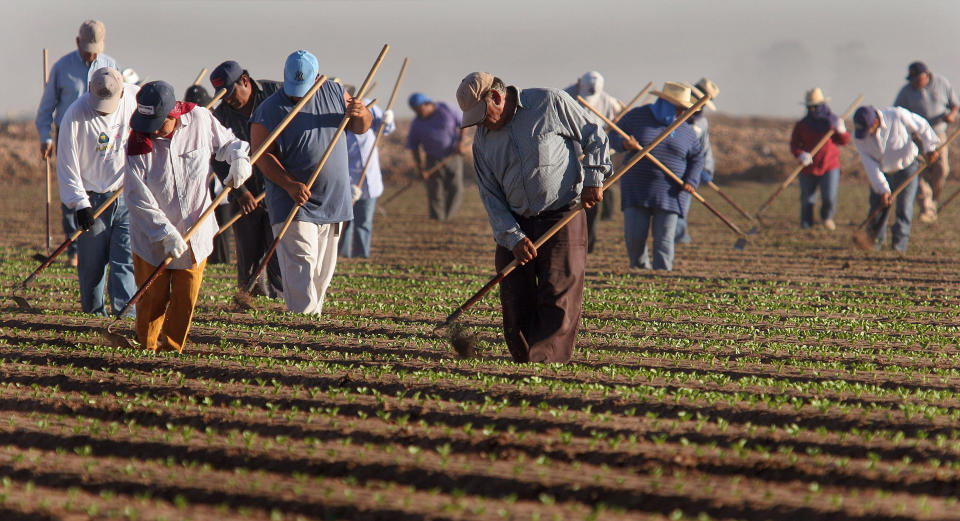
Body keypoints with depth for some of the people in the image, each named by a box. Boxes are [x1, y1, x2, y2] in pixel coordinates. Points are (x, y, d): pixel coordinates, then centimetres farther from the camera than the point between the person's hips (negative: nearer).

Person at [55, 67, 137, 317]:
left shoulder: (137, 98, -7)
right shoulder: (76, 115, -17)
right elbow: (67, 165, -11)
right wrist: (79, 202, -15)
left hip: (129, 196, 2)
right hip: (93, 199, -2)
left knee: (126, 260, -5)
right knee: (92, 263, 1)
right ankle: (93, 313, 15)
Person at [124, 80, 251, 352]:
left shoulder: (200, 120, -11)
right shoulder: (138, 144, -16)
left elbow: (225, 142, 11)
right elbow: (139, 198, -17)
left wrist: (239, 158, -11)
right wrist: (167, 233, -24)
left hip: (195, 230, 2)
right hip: (151, 235, -2)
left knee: (186, 297, 5)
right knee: (153, 297, 3)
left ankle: (172, 347, 18)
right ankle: (146, 346, 20)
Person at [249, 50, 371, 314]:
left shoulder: (333, 92, 6)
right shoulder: (269, 110, -9)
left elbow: (360, 128, 15)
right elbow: (262, 155, -13)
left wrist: (360, 113, -10)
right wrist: (290, 185, -26)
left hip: (332, 201, 5)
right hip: (293, 203, -5)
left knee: (323, 270, 11)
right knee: (301, 264, -16)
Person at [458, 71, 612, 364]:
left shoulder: (552, 104, -4)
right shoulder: (482, 140, 9)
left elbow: (594, 138, 5)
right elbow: (490, 195, 6)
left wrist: (593, 179, -6)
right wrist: (513, 238, -6)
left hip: (563, 220, -5)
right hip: (516, 227, 5)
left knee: (559, 302, -12)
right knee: (516, 306, 1)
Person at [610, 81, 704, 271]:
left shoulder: (686, 131, 6)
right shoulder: (637, 116, 1)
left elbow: (697, 158, 11)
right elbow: (613, 137, 3)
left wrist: (691, 181, -5)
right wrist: (624, 143, -20)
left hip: (669, 192, 1)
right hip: (637, 189, -1)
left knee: (664, 238, -5)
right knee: (634, 235, -6)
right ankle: (640, 267, 19)